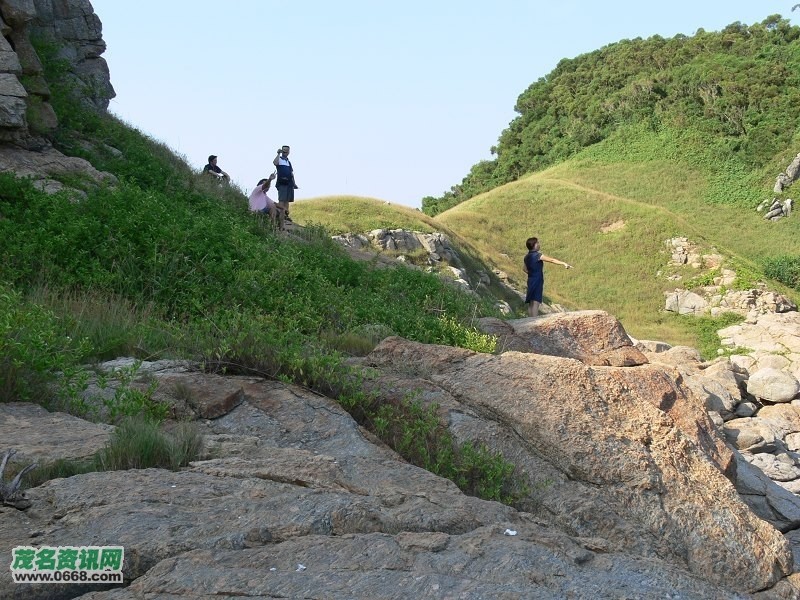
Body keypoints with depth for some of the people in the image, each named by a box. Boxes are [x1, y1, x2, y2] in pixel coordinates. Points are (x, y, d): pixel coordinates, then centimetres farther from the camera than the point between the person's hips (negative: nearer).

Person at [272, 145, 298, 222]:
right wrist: (279, 154, -19)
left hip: (289, 183, 7)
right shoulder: (279, 159, 1)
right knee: (282, 200, -11)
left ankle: (286, 215, 10)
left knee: (287, 200, 8)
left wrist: (294, 183, 20)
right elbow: (275, 162, -24)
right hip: (282, 183, -7)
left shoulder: (289, 161, 23)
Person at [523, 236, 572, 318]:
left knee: (531, 303, 11)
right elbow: (552, 260, -15)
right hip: (537, 281, -9)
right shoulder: (537, 255, -15)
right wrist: (564, 263, -13)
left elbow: (525, 269, 22)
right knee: (535, 303, -10)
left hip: (531, 281, 9)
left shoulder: (527, 257, 11)